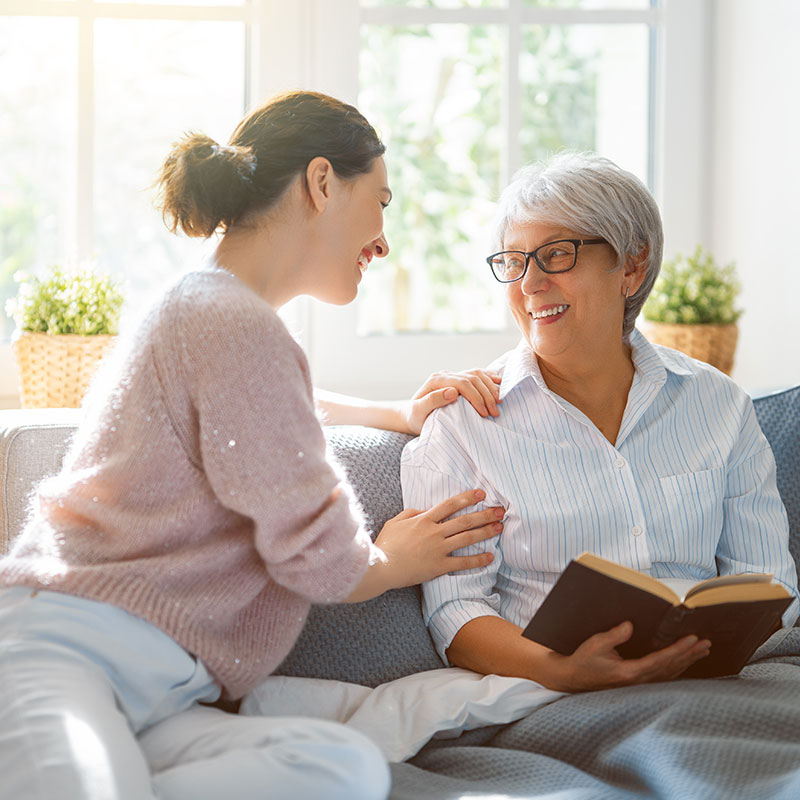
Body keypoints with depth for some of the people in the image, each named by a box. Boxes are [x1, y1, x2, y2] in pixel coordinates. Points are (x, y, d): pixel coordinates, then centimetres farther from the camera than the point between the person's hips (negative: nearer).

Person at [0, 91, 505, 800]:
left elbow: (266, 413, 54)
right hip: (62, 642, -10)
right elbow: (322, 561, -6)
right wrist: (396, 562, 18)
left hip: (155, 691, 10)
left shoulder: (202, 305, 27)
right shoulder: (236, 323, -6)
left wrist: (402, 414, 37)